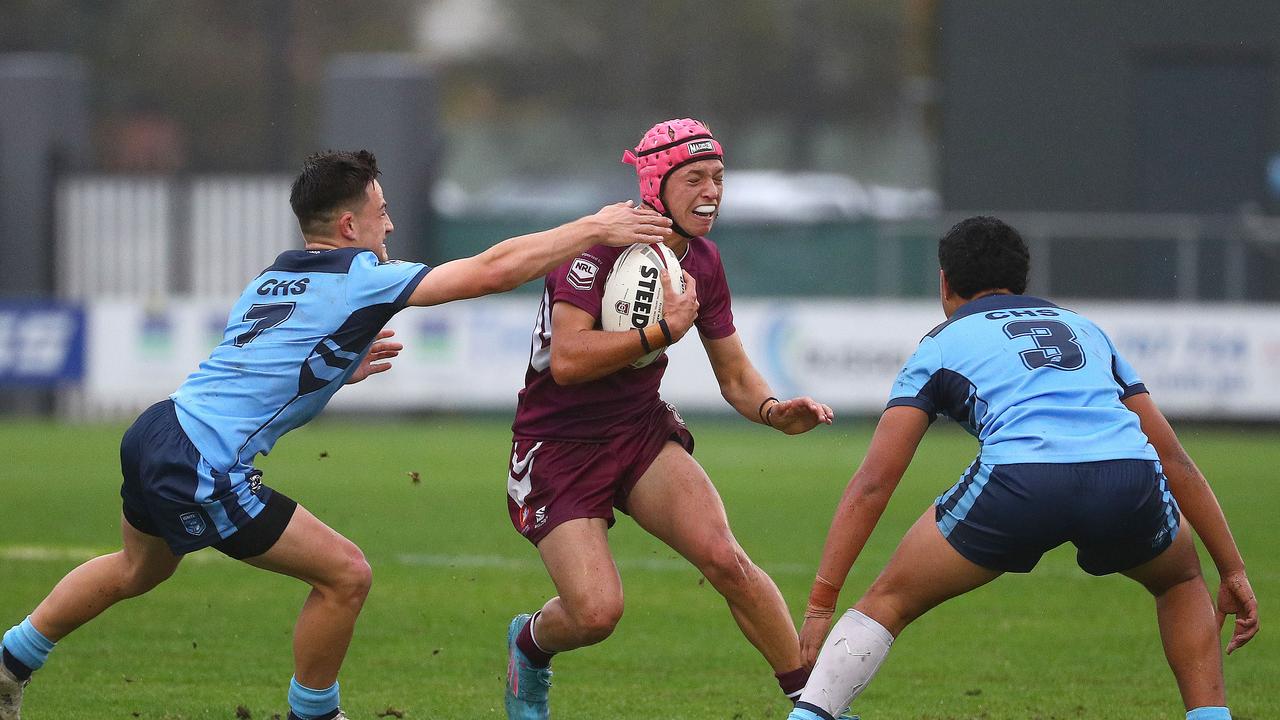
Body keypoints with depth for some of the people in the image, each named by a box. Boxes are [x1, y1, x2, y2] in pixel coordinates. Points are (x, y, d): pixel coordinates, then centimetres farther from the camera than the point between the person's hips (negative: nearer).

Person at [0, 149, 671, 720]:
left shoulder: (271, 280, 16)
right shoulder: (362, 280, -10)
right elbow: (493, 269, -12)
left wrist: (343, 368, 25)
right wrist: (595, 229, -5)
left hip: (153, 435, 9)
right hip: (204, 473, -9)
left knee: (138, 569, 34)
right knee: (345, 574, 0)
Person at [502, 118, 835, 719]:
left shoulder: (702, 262, 2)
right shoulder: (599, 246, -19)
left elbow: (734, 375, 11)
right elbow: (567, 361, -29)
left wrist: (774, 411, -11)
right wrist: (665, 331, -28)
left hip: (642, 430, 5)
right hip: (559, 444, -5)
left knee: (724, 558, -20)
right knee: (597, 612, -17)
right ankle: (528, 643, 19)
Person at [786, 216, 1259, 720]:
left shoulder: (941, 344, 26)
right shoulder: (1084, 329, 36)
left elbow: (872, 484, 17)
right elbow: (1173, 458, 33)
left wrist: (820, 605, 17)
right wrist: (1233, 570, 37)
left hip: (1020, 480, -2)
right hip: (1129, 480, 3)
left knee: (888, 602, 17)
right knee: (1180, 582, 34)